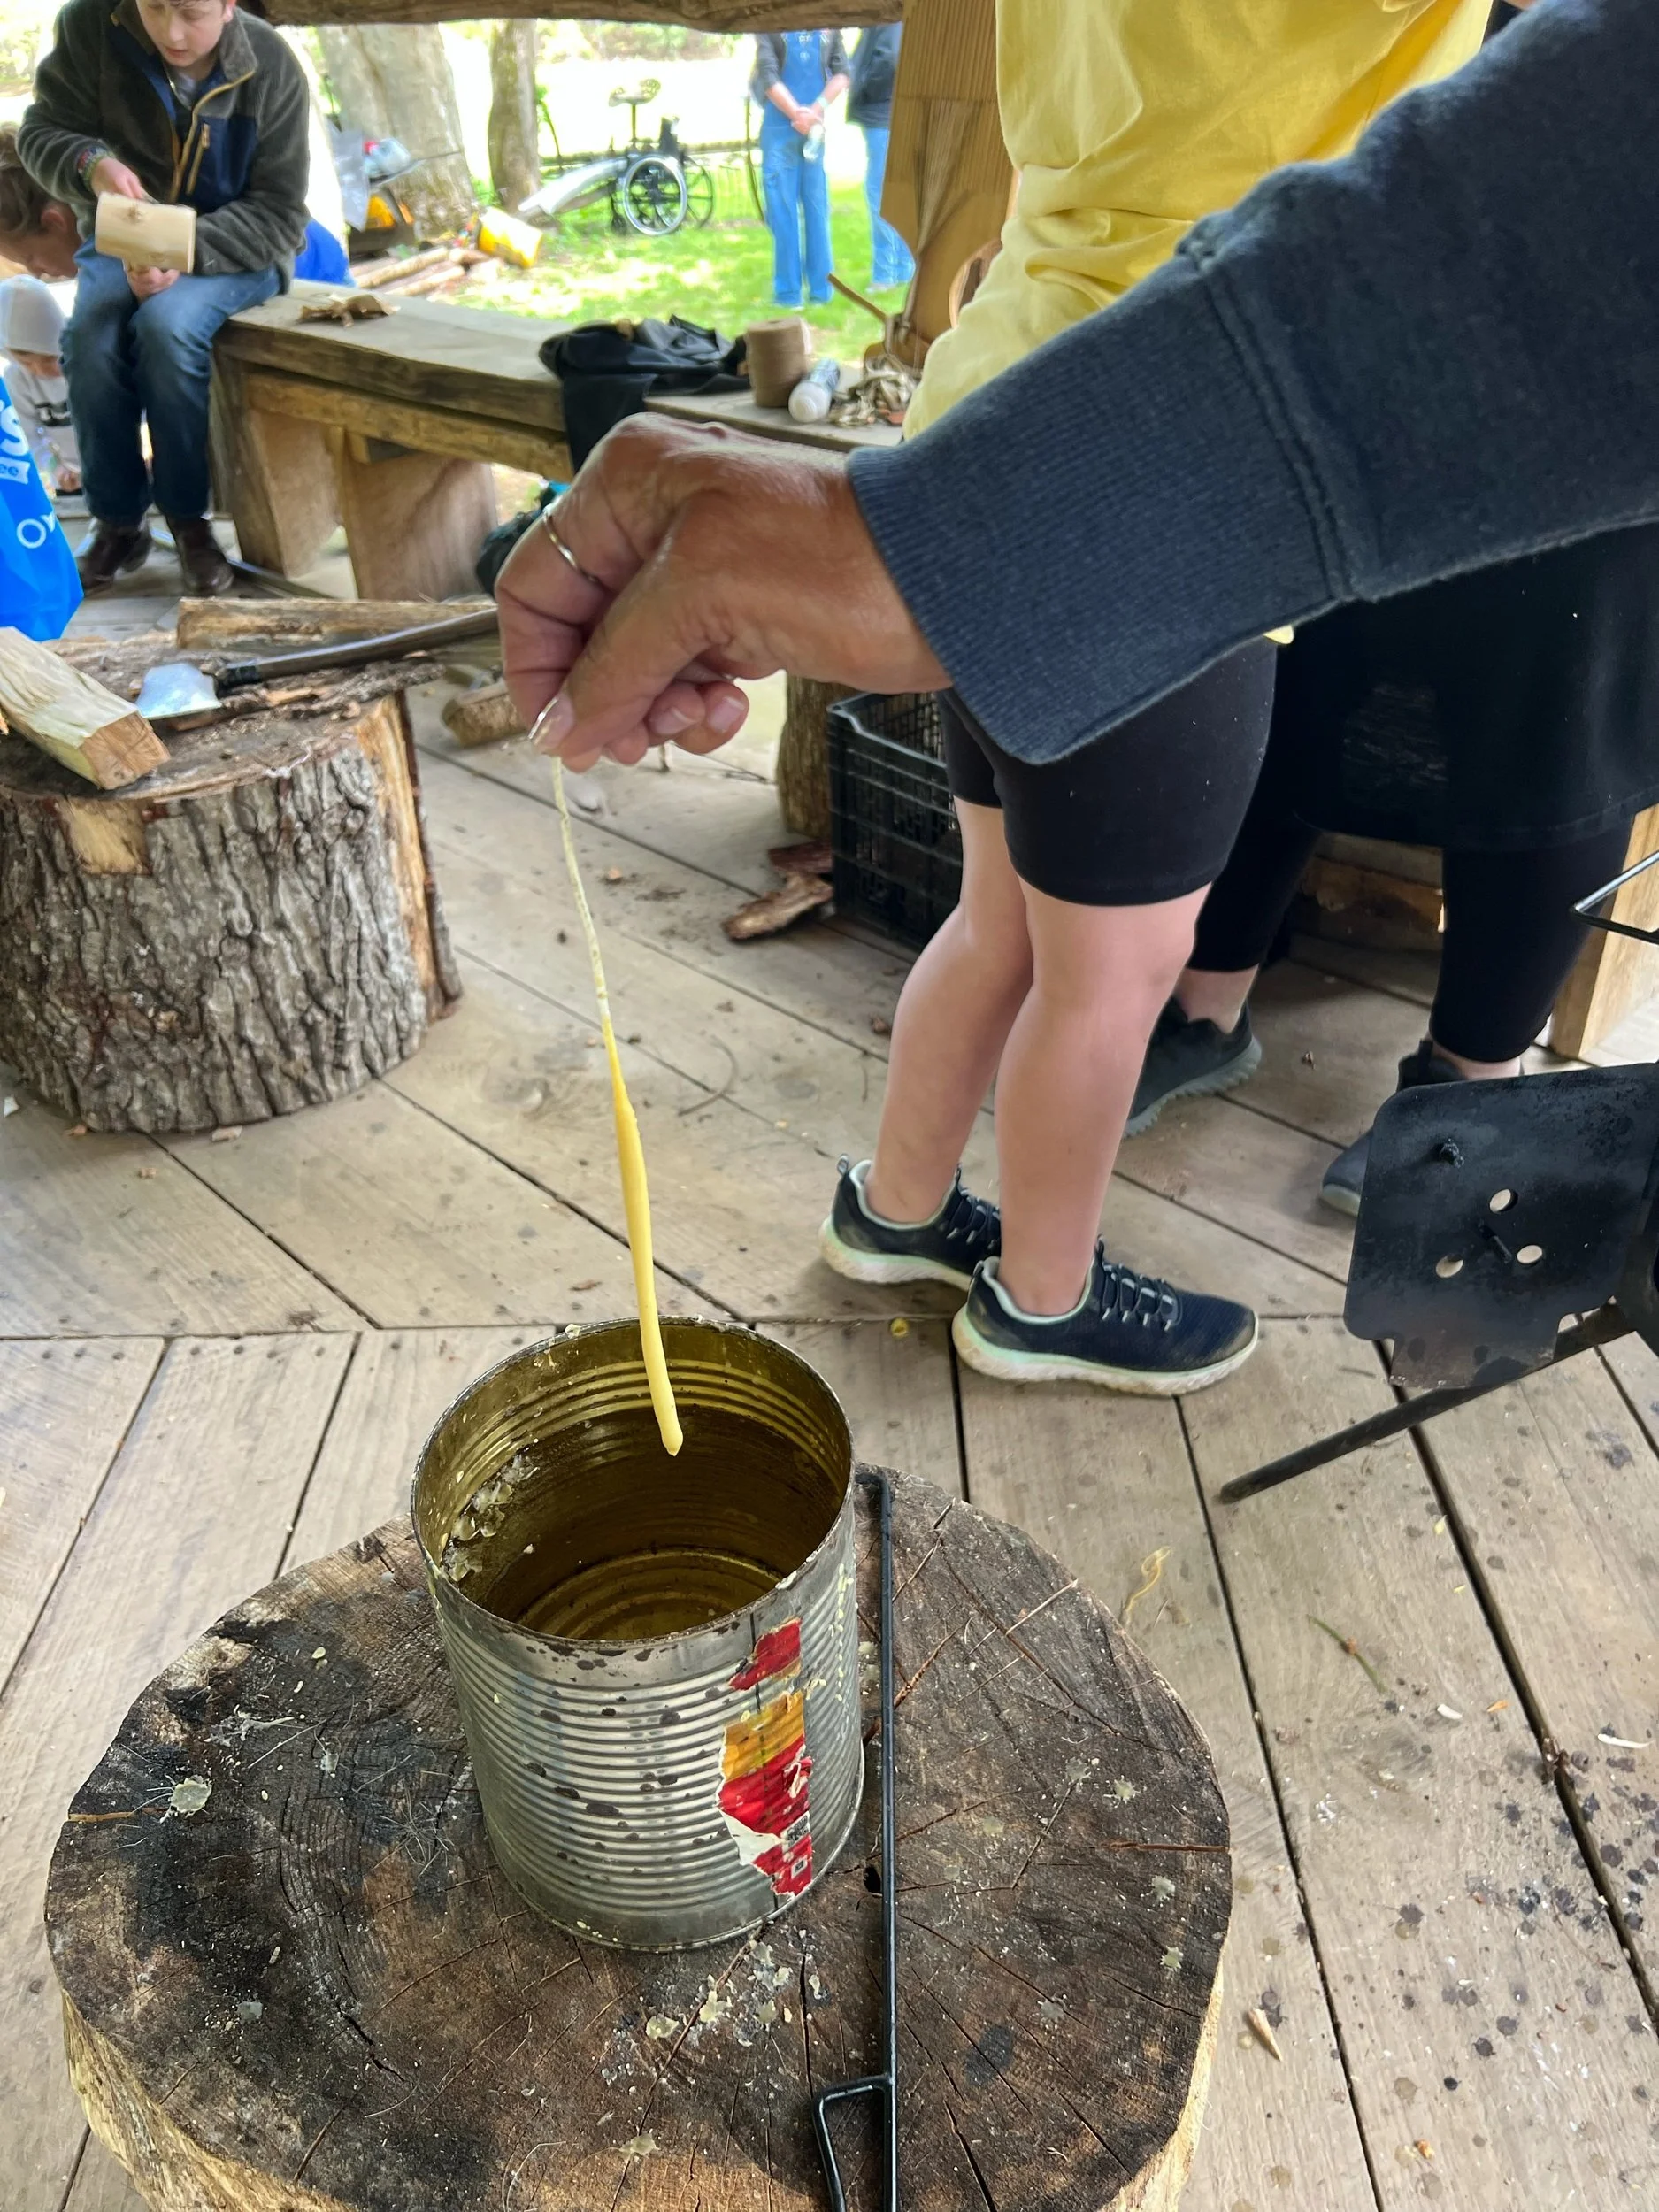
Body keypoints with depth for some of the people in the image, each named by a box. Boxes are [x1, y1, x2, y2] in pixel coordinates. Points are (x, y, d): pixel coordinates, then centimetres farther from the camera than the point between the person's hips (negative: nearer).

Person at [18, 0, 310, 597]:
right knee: (90, 338, -28)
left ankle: (188, 517, -16)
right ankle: (117, 521, -9)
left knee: (166, 326, -33)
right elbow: (40, 131, -4)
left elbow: (278, 213, -14)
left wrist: (187, 252, -30)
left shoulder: (272, 70, -13)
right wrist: (90, 163, -30)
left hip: (231, 249, -2)